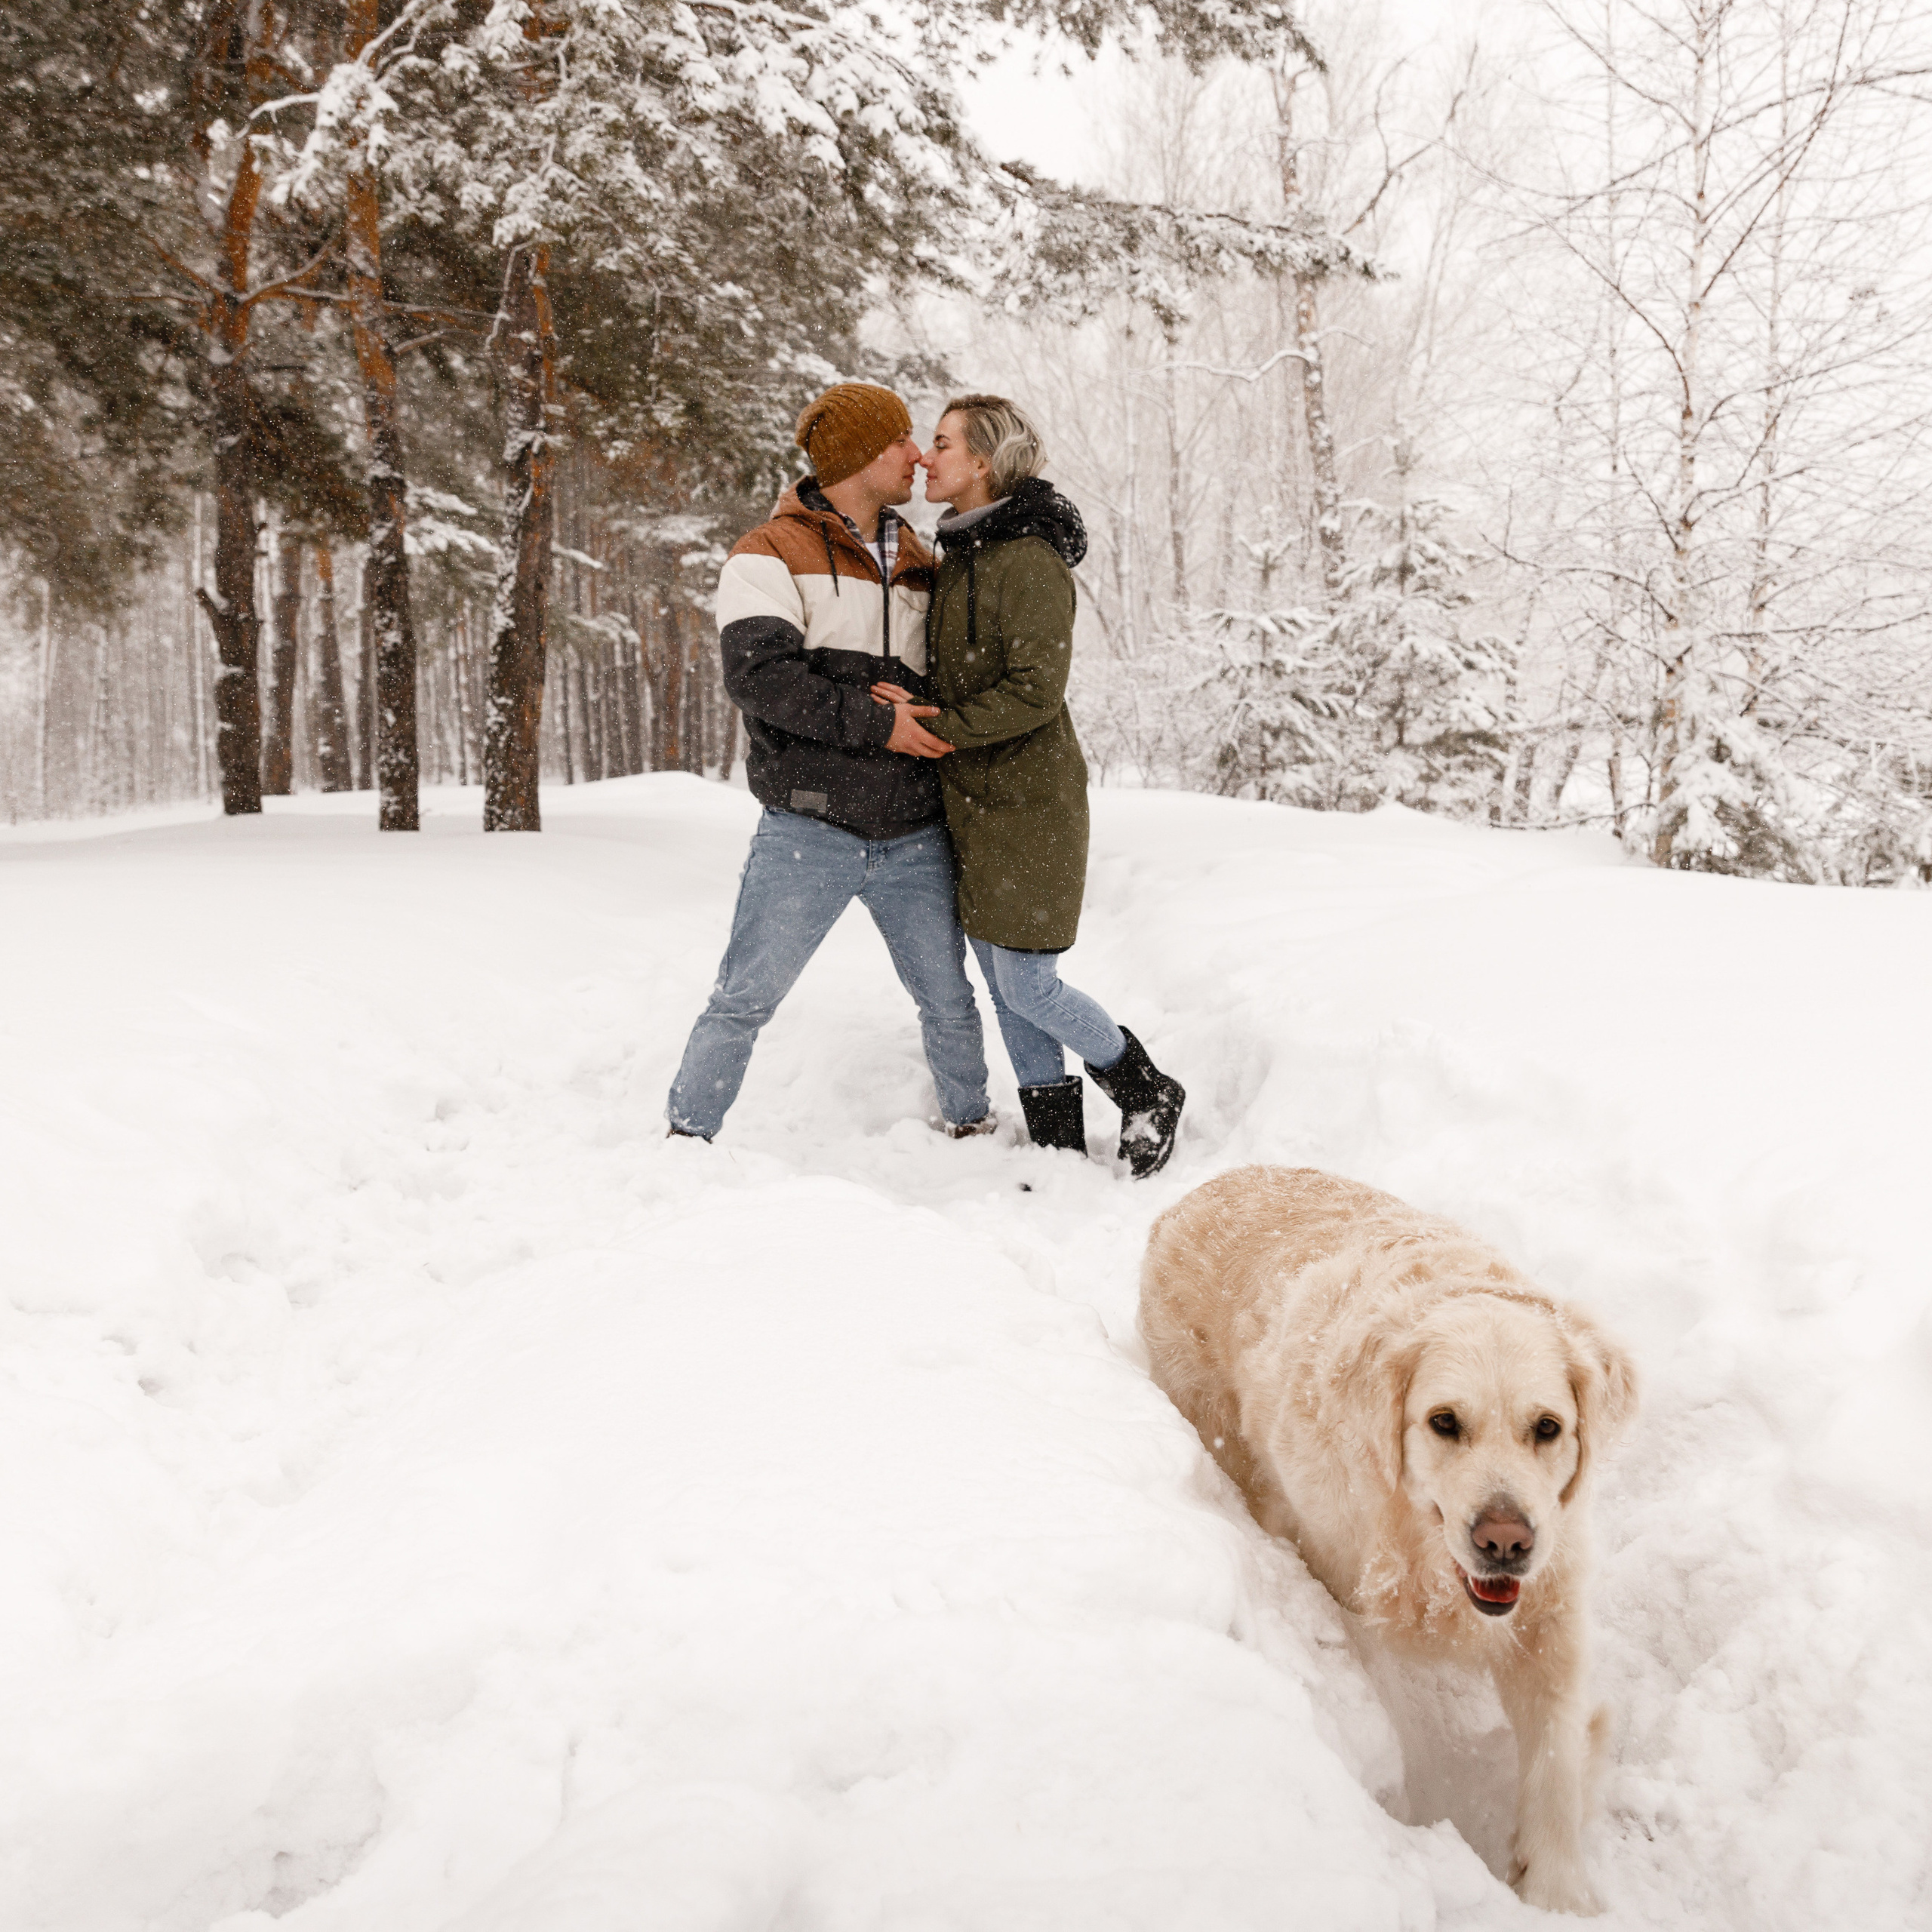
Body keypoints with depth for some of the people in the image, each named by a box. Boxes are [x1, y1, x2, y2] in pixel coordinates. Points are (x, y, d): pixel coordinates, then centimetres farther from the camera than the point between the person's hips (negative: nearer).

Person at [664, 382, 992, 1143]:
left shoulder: (920, 566, 15)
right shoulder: (769, 556, -3)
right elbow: (758, 674, -17)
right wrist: (875, 722, -20)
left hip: (914, 840, 5)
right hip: (808, 835, -5)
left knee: (948, 1000, 13)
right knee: (743, 1000, -1)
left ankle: (971, 1124, 32)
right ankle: (684, 1137, 13)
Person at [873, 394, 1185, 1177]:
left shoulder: (1027, 559, -16)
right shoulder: (960, 554, 13)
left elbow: (1034, 690, -22)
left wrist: (936, 728, -20)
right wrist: (916, 708, 3)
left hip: (1027, 803, -9)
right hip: (973, 798, 9)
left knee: (1026, 983, -4)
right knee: (1000, 977, 11)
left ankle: (1147, 1092, 18)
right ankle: (1059, 1147, 21)